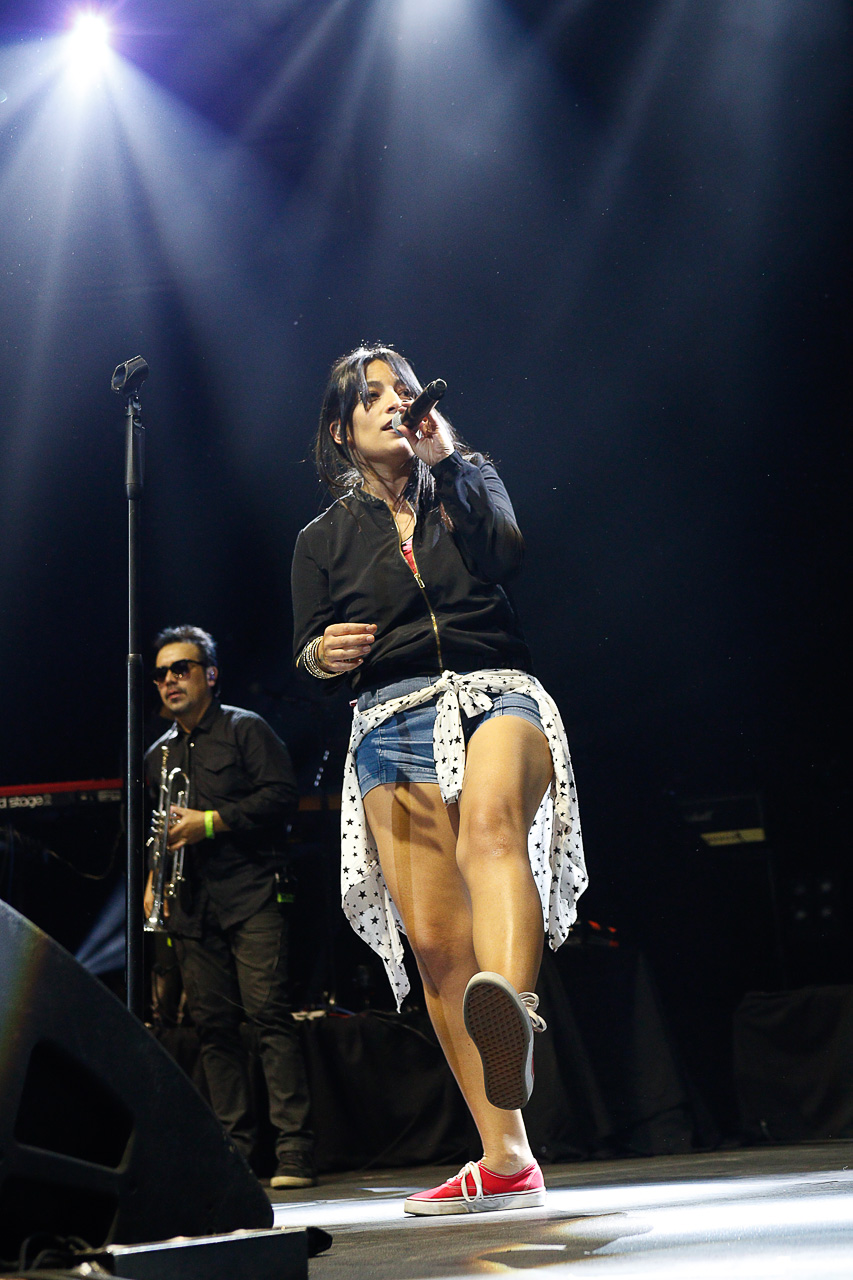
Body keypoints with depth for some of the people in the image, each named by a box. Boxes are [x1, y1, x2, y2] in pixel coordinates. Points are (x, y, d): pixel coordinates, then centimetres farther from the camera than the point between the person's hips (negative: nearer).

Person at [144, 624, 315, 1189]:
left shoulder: (245, 729, 4)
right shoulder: (158, 754, 22)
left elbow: (281, 794, -8)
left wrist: (213, 821, -13)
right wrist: (152, 877, 14)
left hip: (252, 894, -6)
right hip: (192, 905, 6)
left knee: (269, 1011, -13)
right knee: (214, 1024, 2)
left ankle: (295, 1149, -13)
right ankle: (235, 1149, 8)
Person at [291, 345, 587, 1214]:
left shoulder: (468, 486, 18)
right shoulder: (323, 539, 20)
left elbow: (505, 554, -3)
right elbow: (307, 660, 16)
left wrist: (447, 456, 1)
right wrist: (323, 655, -7)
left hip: (496, 694, -2)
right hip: (394, 723, 2)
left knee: (491, 821, -38)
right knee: (435, 942, -10)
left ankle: (513, 1006, -64)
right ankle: (506, 1160, -5)